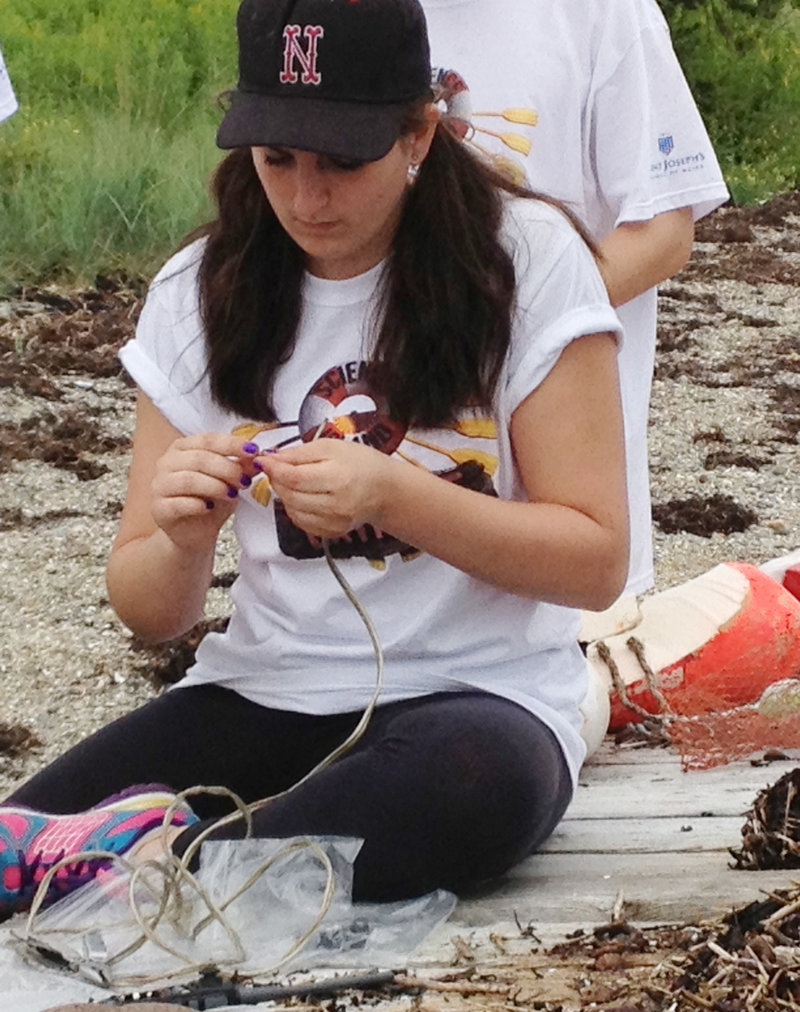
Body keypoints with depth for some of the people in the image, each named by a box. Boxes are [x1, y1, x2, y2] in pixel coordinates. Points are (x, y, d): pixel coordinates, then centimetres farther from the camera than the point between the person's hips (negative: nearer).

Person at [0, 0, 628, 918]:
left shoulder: (526, 261, -6)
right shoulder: (199, 292, 4)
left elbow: (596, 561, -6)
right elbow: (148, 613, 6)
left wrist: (394, 494, -21)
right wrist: (181, 543, -18)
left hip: (473, 695, -1)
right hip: (259, 696, 1)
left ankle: (154, 862, -29)